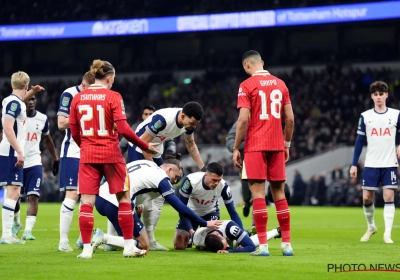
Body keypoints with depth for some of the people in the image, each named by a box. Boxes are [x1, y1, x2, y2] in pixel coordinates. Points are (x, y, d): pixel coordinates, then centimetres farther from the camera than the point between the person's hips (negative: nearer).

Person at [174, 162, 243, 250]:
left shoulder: (223, 186, -31)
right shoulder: (191, 180, -35)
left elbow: (233, 212, -22)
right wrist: (190, 230, -33)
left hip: (210, 212, 0)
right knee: (179, 245, -8)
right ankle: (190, 239, 26)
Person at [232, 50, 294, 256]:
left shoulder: (247, 85, -5)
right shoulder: (280, 84, 10)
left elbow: (243, 120, -11)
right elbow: (290, 119, 9)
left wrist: (236, 148, -5)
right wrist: (287, 144, 19)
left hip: (255, 146, -5)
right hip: (277, 145, 5)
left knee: (258, 193, -4)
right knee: (279, 193, 10)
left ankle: (263, 245, -8)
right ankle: (287, 243, 10)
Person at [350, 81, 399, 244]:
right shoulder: (365, 116, 5)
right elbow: (359, 141, 7)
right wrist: (354, 164, 3)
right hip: (371, 164, 1)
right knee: (367, 197, 1)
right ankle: (371, 227, 24)